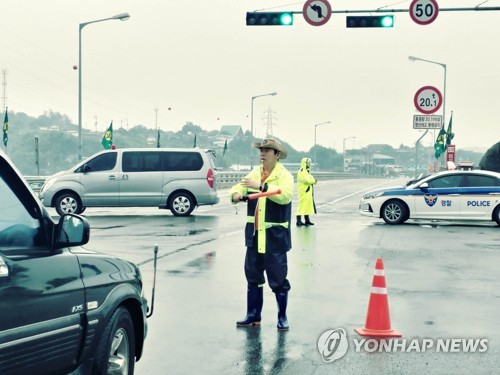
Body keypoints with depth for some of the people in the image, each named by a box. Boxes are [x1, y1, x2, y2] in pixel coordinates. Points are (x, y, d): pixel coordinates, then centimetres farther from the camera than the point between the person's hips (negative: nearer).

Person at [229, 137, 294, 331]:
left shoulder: (284, 175, -7)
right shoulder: (255, 174, 12)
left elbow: (285, 195, -25)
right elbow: (238, 187, 8)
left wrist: (261, 186, -31)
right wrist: (236, 194, -16)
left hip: (275, 237, -6)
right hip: (254, 235, 6)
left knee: (278, 278, 0)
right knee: (253, 276, 12)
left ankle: (282, 317, 14)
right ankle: (253, 315, 23)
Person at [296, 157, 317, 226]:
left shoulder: (307, 172, 20)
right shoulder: (302, 172, -14)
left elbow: (311, 179, 18)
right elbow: (307, 180, -22)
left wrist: (312, 180, -3)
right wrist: (314, 180, -6)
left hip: (308, 192, 10)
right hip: (304, 192, -10)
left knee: (308, 205, 13)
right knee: (302, 205, -11)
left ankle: (307, 220, 19)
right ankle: (299, 220, -9)